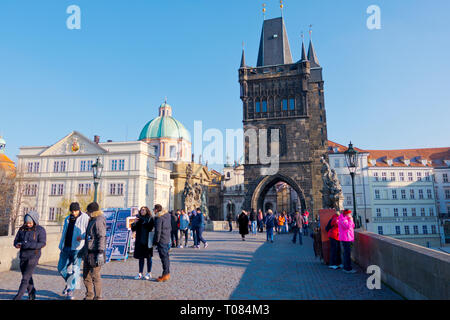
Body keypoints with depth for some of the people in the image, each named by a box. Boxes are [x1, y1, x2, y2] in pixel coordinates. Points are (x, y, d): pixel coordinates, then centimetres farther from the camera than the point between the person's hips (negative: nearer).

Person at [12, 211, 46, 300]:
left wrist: (29, 245, -29)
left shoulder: (40, 230, -10)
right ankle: (32, 295, 30)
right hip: (23, 256, 5)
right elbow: (16, 240, 7)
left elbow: (42, 243, -16)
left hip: (33, 256, -5)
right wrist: (17, 244, -17)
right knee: (28, 277, 14)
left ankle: (18, 296, 0)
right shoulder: (22, 229, 4)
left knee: (26, 277, -10)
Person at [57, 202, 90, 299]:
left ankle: (70, 291, 7)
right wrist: (61, 247, 18)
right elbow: (64, 234, 21)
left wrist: (82, 236, -29)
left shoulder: (85, 218, -6)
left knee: (75, 269, -5)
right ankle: (69, 282, 36)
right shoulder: (67, 219, 14)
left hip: (76, 248, -6)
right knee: (61, 268, 11)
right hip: (66, 248, 6)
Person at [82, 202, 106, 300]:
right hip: (88, 253, 10)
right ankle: (89, 296, 29)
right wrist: (84, 249, 26)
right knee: (86, 275, 16)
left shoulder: (99, 221, -15)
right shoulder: (92, 220, 16)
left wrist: (100, 253, -25)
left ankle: (97, 297, 7)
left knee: (95, 276, -4)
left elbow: (102, 238, -21)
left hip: (95, 254, -10)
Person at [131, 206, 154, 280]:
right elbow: (133, 229, 6)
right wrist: (134, 223, -9)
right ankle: (140, 274, 22)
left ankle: (149, 273, 17)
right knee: (140, 257, 12)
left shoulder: (150, 219, -7)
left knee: (148, 257, 6)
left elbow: (152, 228, -13)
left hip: (147, 241, -4)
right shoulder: (138, 219, 8)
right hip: (139, 241, 4)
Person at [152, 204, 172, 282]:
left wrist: (156, 241, -11)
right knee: (166, 256, 15)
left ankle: (165, 275, 2)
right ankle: (167, 273, 24)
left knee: (163, 256, -3)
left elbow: (158, 230, -18)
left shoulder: (158, 217, -16)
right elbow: (170, 228, 17)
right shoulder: (167, 215, 10)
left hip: (161, 240, -9)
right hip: (167, 239, 9)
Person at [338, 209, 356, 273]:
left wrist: (351, 220, 7)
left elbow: (353, 226, 19)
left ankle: (345, 268, 22)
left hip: (348, 238, 11)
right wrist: (350, 220, -14)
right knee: (347, 253, -9)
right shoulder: (342, 219, -13)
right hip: (345, 239, -11)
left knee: (346, 253, 14)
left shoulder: (346, 219, 18)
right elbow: (348, 226, -24)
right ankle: (348, 269, -7)